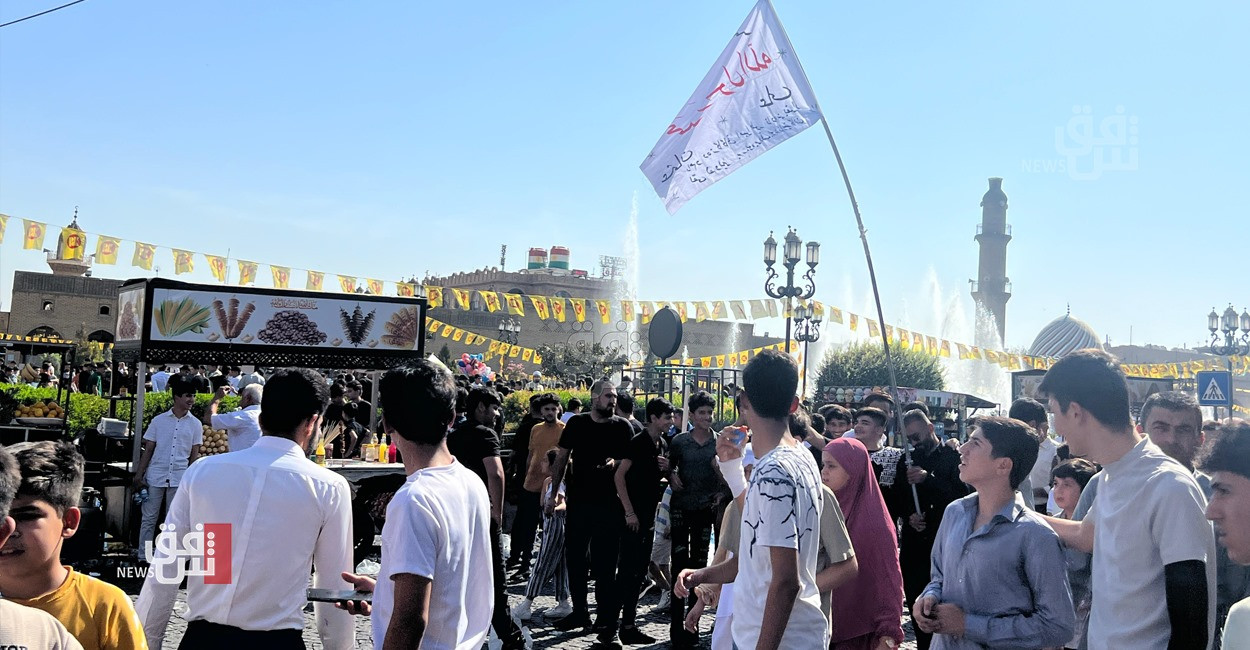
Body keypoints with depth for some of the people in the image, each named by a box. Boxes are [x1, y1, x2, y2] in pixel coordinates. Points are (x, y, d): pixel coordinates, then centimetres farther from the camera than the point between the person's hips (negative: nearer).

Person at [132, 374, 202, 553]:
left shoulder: (195, 424, 3)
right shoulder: (159, 420, 1)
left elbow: (194, 455, 6)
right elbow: (148, 450, 3)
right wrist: (139, 475, -2)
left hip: (179, 479, 1)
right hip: (155, 476, 0)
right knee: (149, 518, 5)